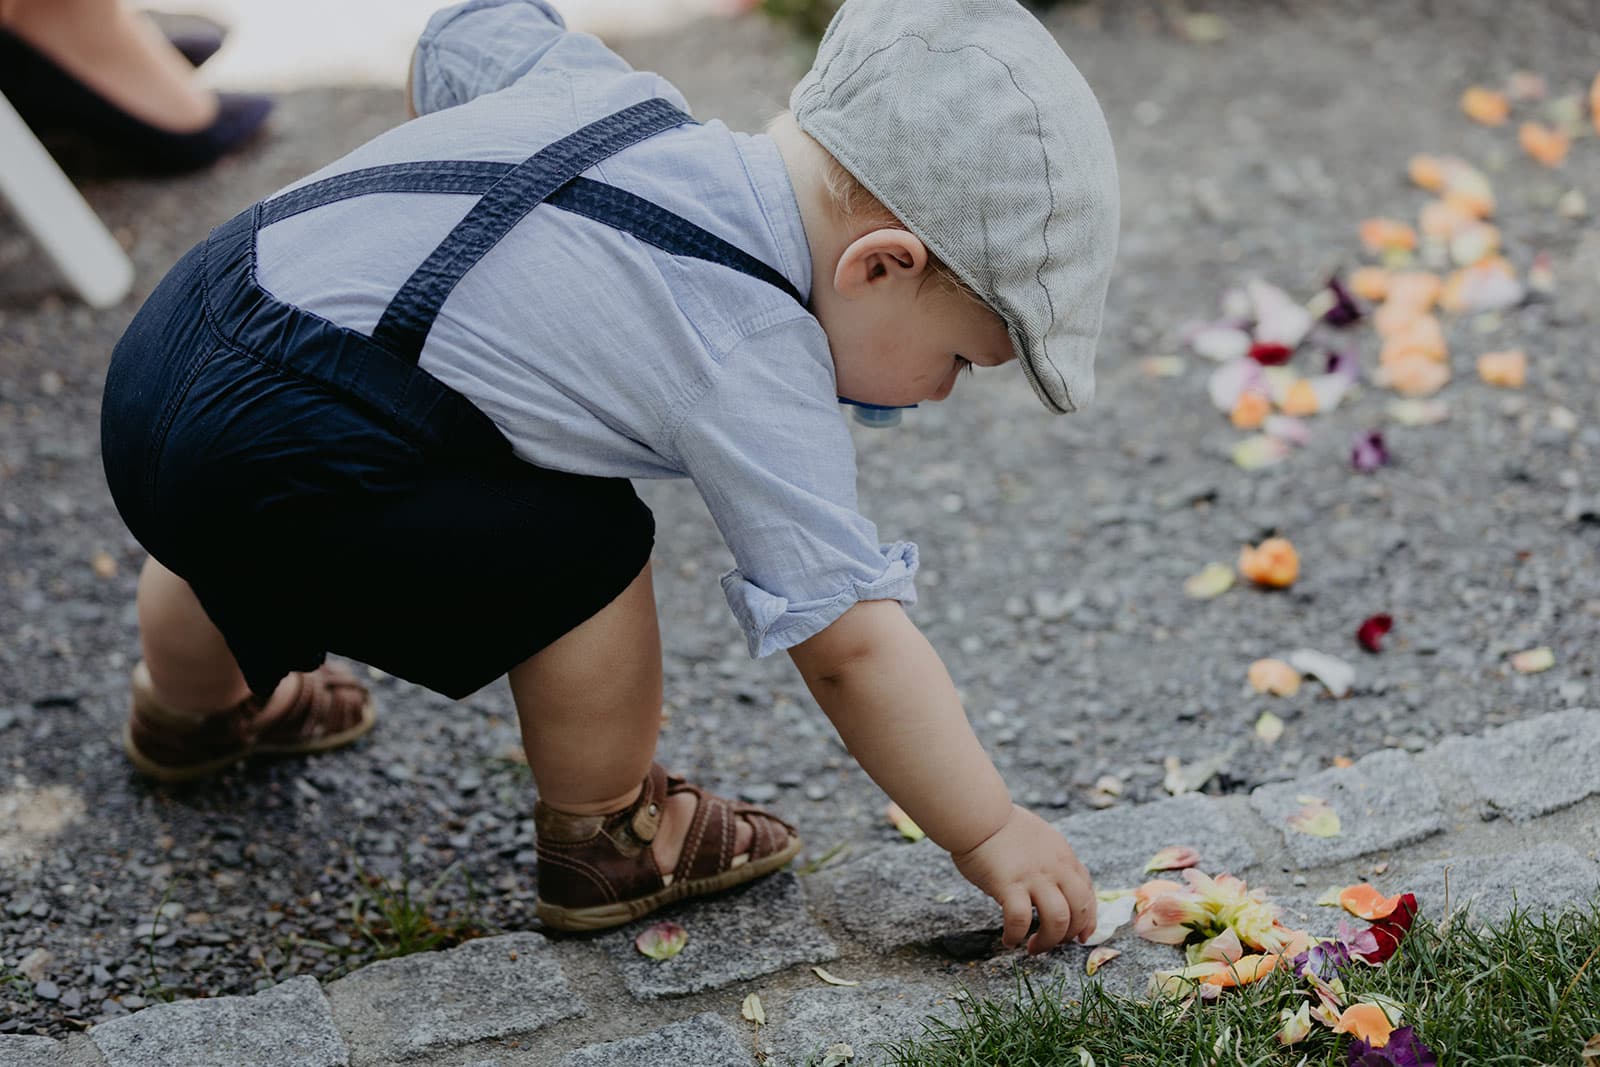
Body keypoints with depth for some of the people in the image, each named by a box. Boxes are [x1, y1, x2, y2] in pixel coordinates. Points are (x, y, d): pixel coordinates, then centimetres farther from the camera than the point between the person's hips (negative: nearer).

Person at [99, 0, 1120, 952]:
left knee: (234, 549, 37)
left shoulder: (619, 93, 6)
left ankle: (190, 710, 70)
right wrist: (992, 836, -3)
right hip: (269, 464, -10)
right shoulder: (757, 373, -16)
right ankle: (606, 841, 17)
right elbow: (850, 644, -13)